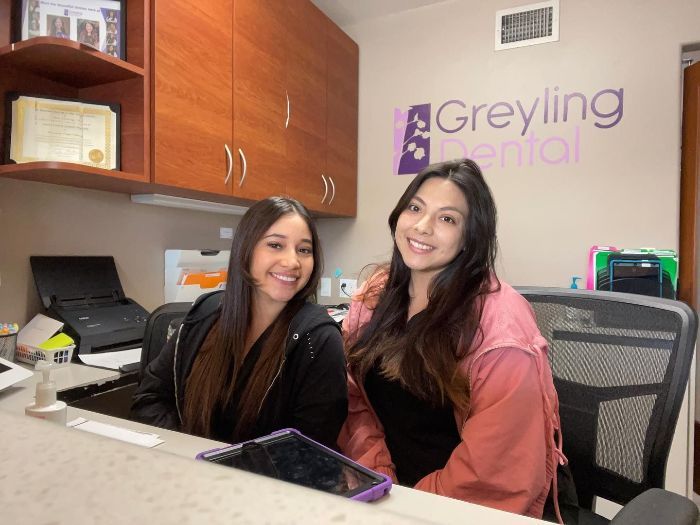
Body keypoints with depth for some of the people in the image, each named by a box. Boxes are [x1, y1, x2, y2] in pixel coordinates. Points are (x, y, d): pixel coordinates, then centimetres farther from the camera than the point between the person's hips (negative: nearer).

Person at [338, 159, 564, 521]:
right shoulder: (375, 295, -2)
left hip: (465, 506, -4)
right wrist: (378, 481, -9)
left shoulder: (498, 320, -19)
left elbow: (497, 460, -18)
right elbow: (357, 402, 2)